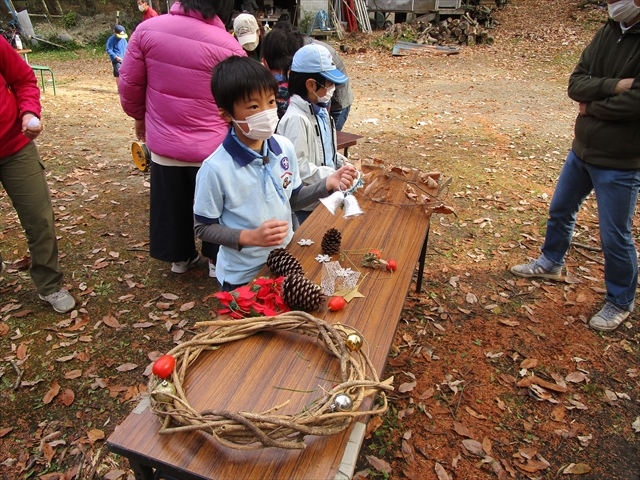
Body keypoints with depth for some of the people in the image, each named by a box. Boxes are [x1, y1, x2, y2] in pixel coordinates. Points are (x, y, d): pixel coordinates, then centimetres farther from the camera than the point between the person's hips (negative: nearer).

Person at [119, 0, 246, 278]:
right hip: (211, 147, -3)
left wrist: (139, 116, 19)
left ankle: (180, 257, 39)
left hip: (162, 143, 3)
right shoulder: (228, 47, -16)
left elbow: (129, 84, 1)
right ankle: (217, 260, 32)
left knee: (170, 204, 21)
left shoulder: (147, 30, -7)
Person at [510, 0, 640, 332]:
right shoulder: (609, 31, 2)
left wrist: (590, 106, -11)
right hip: (582, 149, 7)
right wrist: (613, 86, -21)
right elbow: (576, 82, -4)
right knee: (560, 211, 21)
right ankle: (551, 263, 46)